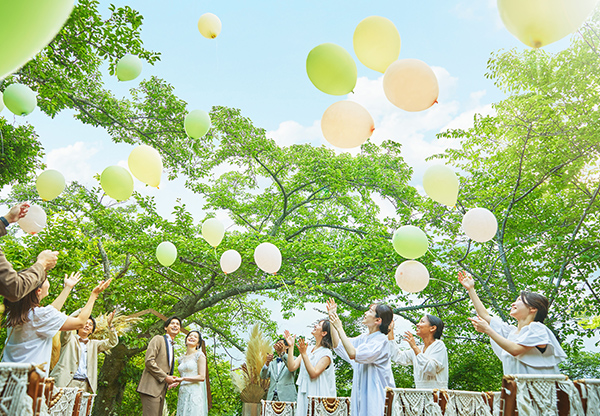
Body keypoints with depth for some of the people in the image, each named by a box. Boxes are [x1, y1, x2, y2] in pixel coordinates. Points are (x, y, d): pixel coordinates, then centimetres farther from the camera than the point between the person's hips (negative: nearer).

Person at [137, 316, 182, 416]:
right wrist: (165, 377, -12)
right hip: (151, 388, -8)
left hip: (161, 389, 8)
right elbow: (149, 361, -12)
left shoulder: (172, 347, 23)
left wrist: (170, 380, 7)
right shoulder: (158, 339, -1)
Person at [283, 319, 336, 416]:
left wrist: (304, 354, -22)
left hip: (318, 396, -6)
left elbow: (313, 374, -19)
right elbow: (292, 367, 2)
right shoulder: (307, 350, 9)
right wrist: (291, 346, -2)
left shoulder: (326, 353, -8)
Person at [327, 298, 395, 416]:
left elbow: (353, 354, -26)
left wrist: (339, 328, -21)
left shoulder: (381, 340, -15)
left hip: (374, 393, -7)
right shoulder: (364, 338, 10)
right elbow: (338, 346, 14)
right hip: (360, 392, 8)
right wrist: (332, 316, 11)